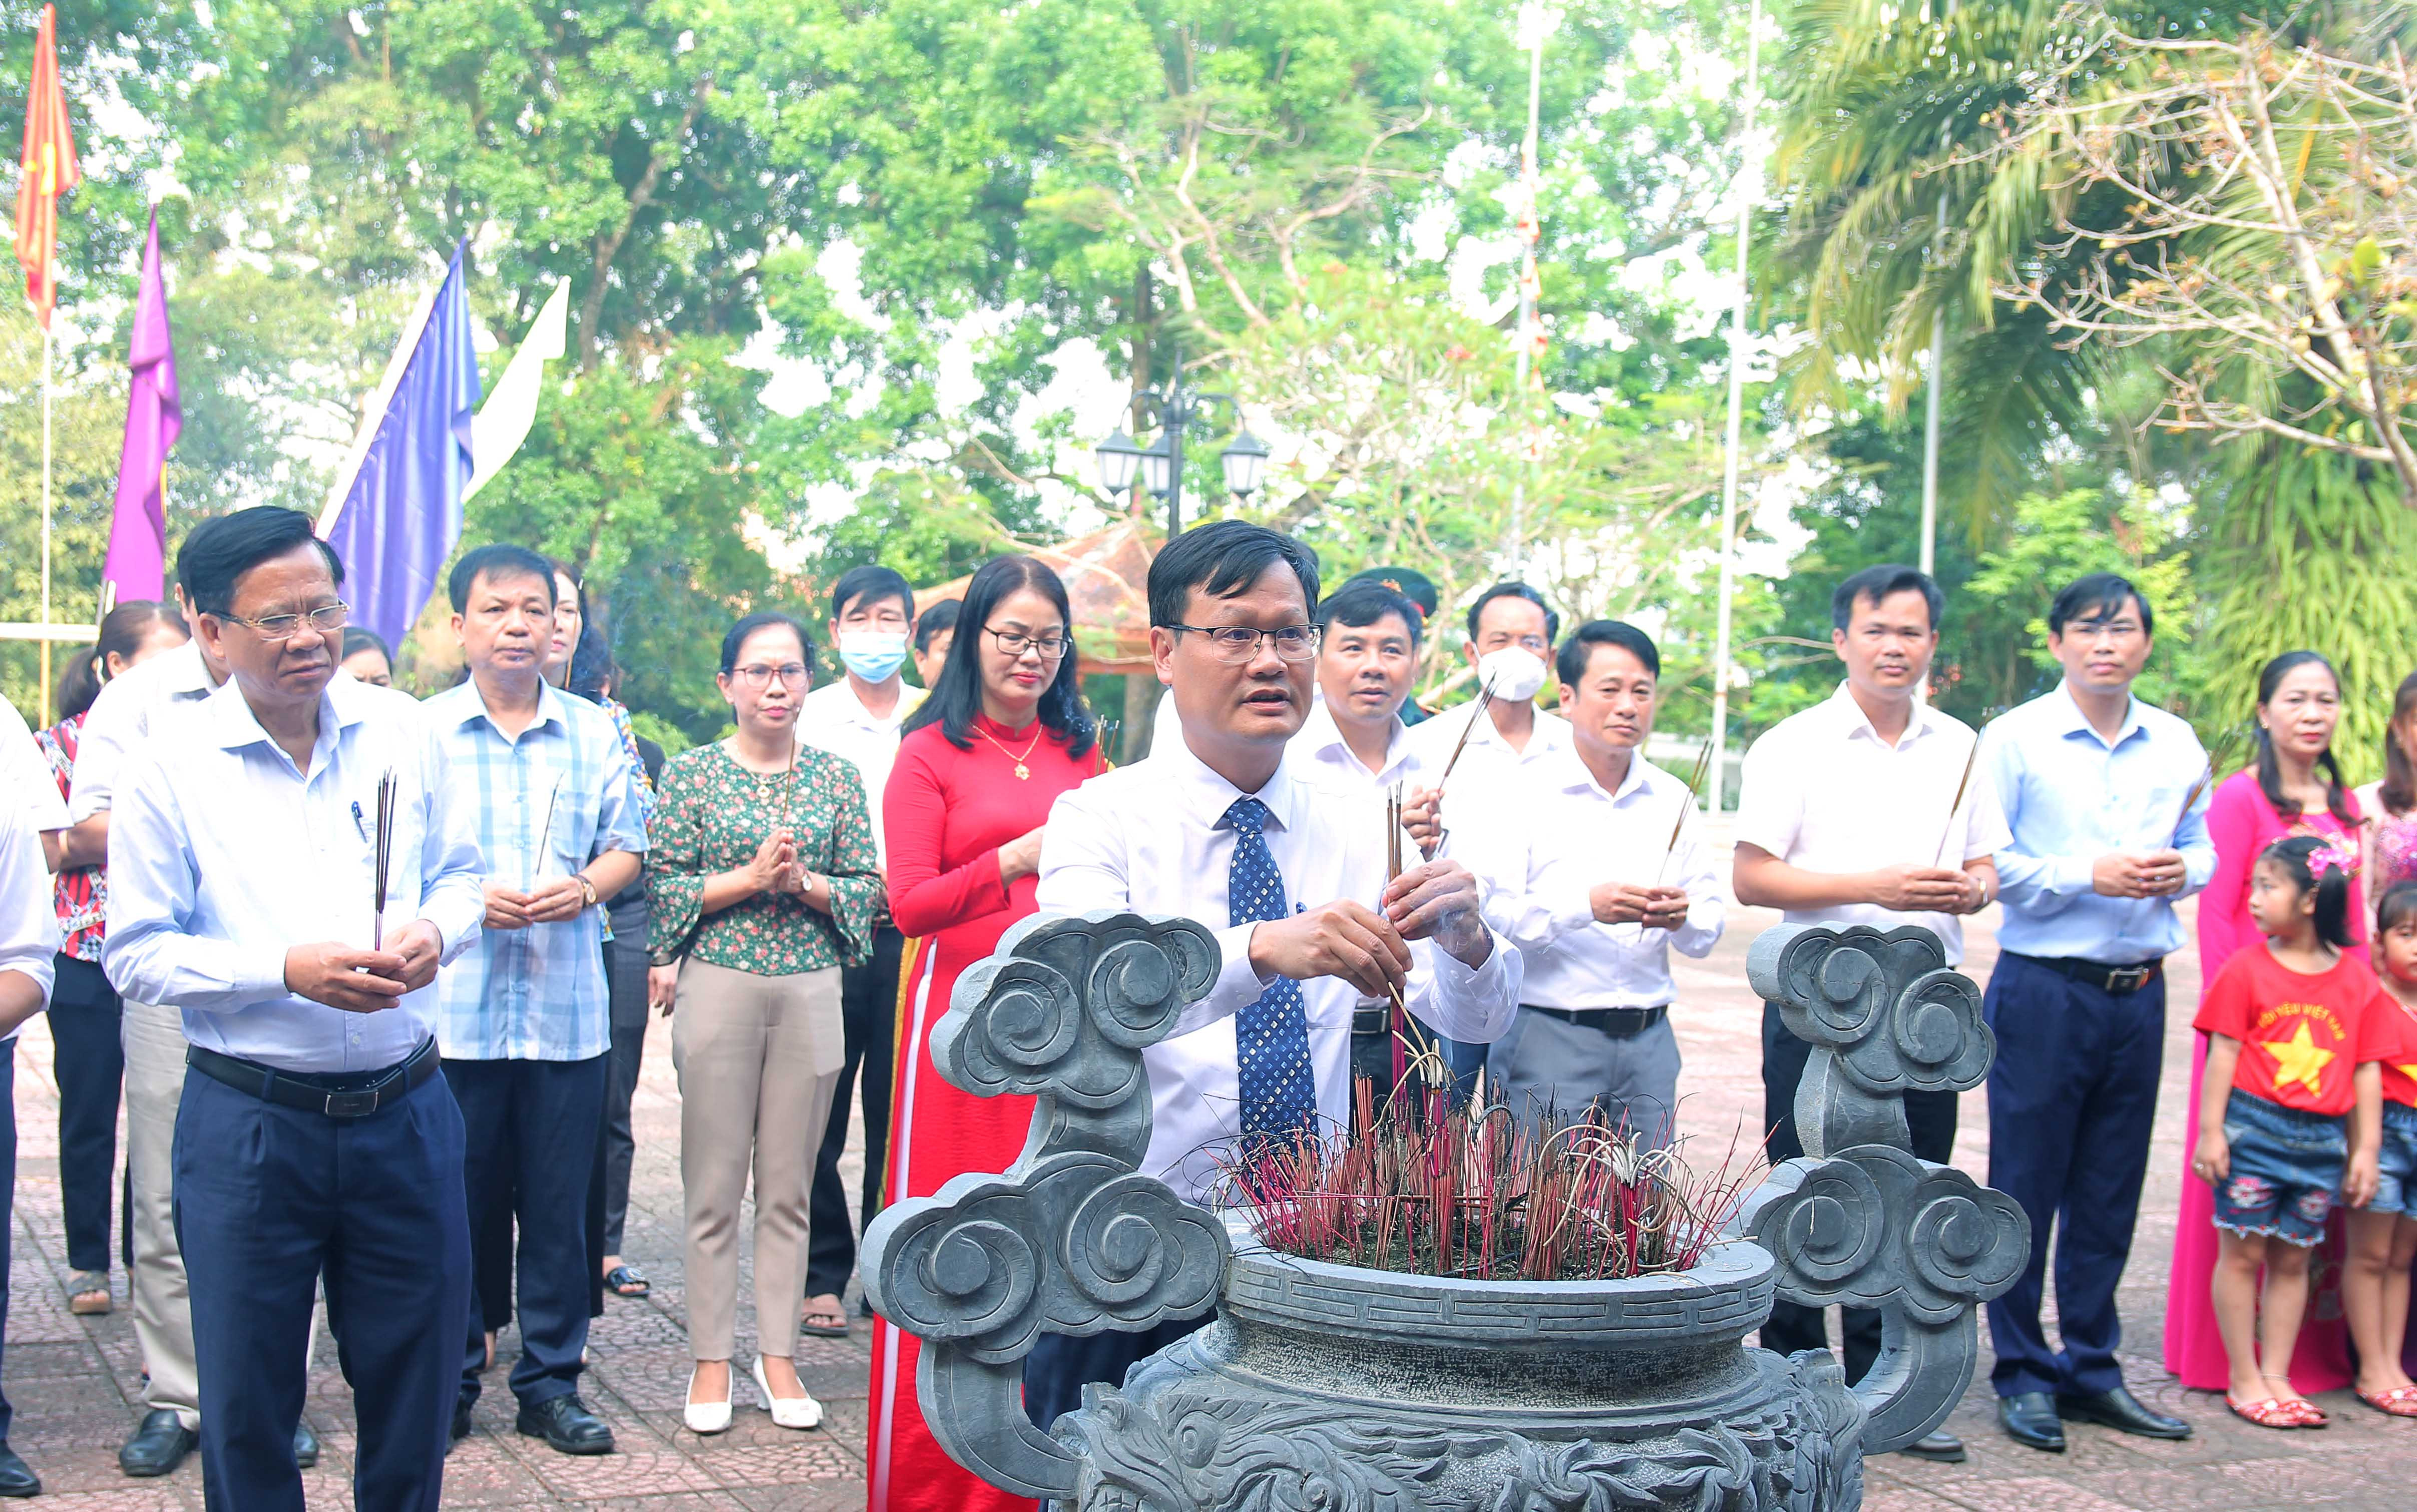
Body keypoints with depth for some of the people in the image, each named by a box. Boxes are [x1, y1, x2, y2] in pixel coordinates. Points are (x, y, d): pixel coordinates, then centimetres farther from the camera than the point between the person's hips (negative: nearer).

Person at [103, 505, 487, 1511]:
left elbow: (461, 874, 13)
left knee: (415, 1375, 13)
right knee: (247, 1397, 8)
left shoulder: (401, 731, 4)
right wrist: (287, 969, -19)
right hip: (250, 1119, -3)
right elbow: (136, 955, -7)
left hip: (406, 1113, 3)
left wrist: (437, 931, -10)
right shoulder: (170, 768, -6)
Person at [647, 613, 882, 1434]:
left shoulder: (837, 777, 8)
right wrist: (752, 877, -13)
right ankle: (710, 1359, 10)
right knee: (714, 1186, 1)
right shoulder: (691, 773, 3)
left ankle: (778, 1354, 15)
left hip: (811, 992, 2)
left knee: (789, 1187, 7)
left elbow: (869, 889, 6)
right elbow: (662, 886, -3)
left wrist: (801, 882, -11)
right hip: (718, 988, -2)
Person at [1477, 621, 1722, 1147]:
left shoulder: (1673, 800, 13)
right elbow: (1484, 913, -13)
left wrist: (1682, 918, -10)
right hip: (1548, 1038, -4)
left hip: (1649, 1041, 5)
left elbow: (1711, 924, 12)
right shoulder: (1523, 792, -3)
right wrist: (1586, 907, -23)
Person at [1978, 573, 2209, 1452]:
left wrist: (2181, 872, -5)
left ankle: (2091, 1370, 22)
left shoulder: (2177, 746, 10)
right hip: (2042, 987, -4)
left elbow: (2200, 848, 17)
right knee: (2026, 1188, 1)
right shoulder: (2015, 740, -5)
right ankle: (2023, 1375, 12)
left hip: (2138, 992, 5)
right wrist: (2087, 876, -17)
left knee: (2110, 1194, 11)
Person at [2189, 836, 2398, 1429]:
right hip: (2253, 1129, -2)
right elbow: (2224, 1053, -3)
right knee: (2242, 1251, 1)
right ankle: (2244, 1380, 9)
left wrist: (2365, 1149, 5)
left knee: (2292, 1258, 9)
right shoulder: (2247, 969, -2)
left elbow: (2367, 1070, 6)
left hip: (2322, 1139, 2)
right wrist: (2210, 1131, -7)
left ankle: (2275, 1377, 17)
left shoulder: (2356, 980, 4)